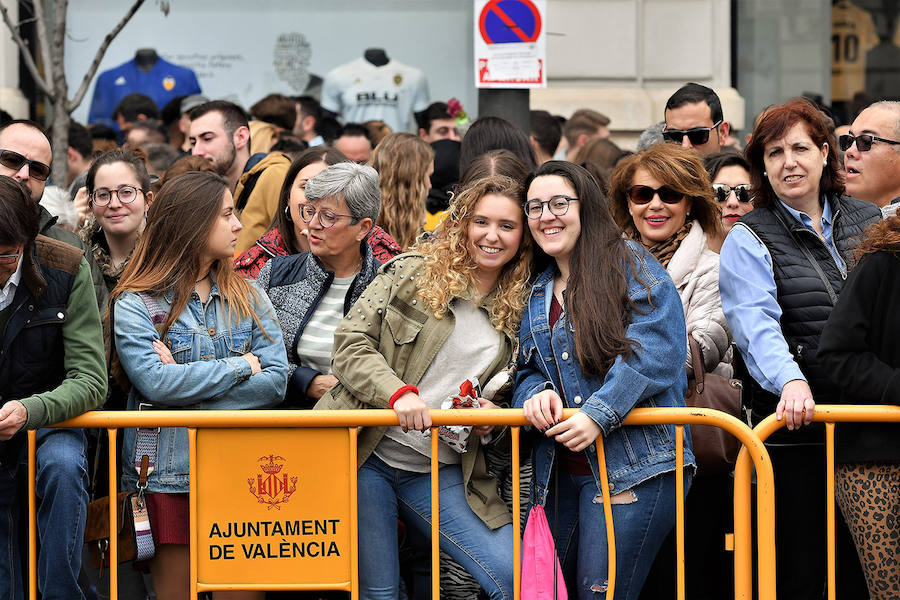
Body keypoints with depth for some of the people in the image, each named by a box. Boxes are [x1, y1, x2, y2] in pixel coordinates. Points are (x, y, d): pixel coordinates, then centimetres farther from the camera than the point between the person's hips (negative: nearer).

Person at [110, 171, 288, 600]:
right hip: (168, 475, -3)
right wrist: (238, 366, -6)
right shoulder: (135, 303, 0)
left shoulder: (248, 299, 13)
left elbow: (275, 382, 1)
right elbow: (155, 382, -14)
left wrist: (190, 387, -10)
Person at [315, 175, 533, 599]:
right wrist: (398, 392, -22)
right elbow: (351, 343, -6)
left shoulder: (518, 311, 11)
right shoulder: (412, 273, 1)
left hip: (441, 473, 3)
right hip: (366, 455, -3)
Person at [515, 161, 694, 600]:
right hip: (561, 475, 7)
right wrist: (536, 394, -10)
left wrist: (598, 414, -22)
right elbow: (526, 370, 16)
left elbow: (656, 349, -14)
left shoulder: (630, 265, -2)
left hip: (634, 467, -7)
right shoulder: (537, 295, 20)